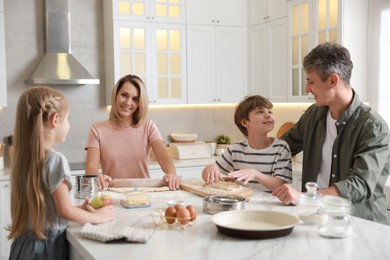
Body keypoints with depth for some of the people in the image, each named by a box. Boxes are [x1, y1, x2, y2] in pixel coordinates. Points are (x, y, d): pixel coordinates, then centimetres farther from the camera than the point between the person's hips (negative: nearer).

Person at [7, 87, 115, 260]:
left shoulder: (25, 156, 2)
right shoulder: (55, 159, -21)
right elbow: (64, 210, -18)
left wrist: (78, 209, 12)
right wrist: (97, 216, -5)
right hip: (47, 245, -7)